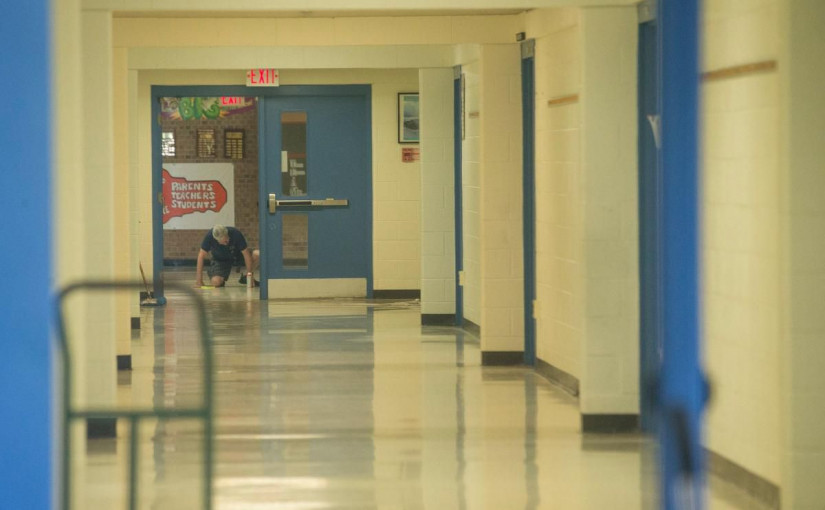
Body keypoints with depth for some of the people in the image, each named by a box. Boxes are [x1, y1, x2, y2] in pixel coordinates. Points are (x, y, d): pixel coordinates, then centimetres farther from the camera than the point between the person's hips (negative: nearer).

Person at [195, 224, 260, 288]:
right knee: (216, 282, -29)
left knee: (257, 254, -26)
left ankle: (245, 277, -1)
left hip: (237, 256, 1)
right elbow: (201, 256, -22)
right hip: (220, 260, -1)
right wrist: (199, 279, -25)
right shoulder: (209, 236, -29)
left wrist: (249, 274, -25)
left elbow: (246, 254, -24)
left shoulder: (236, 234, -31)